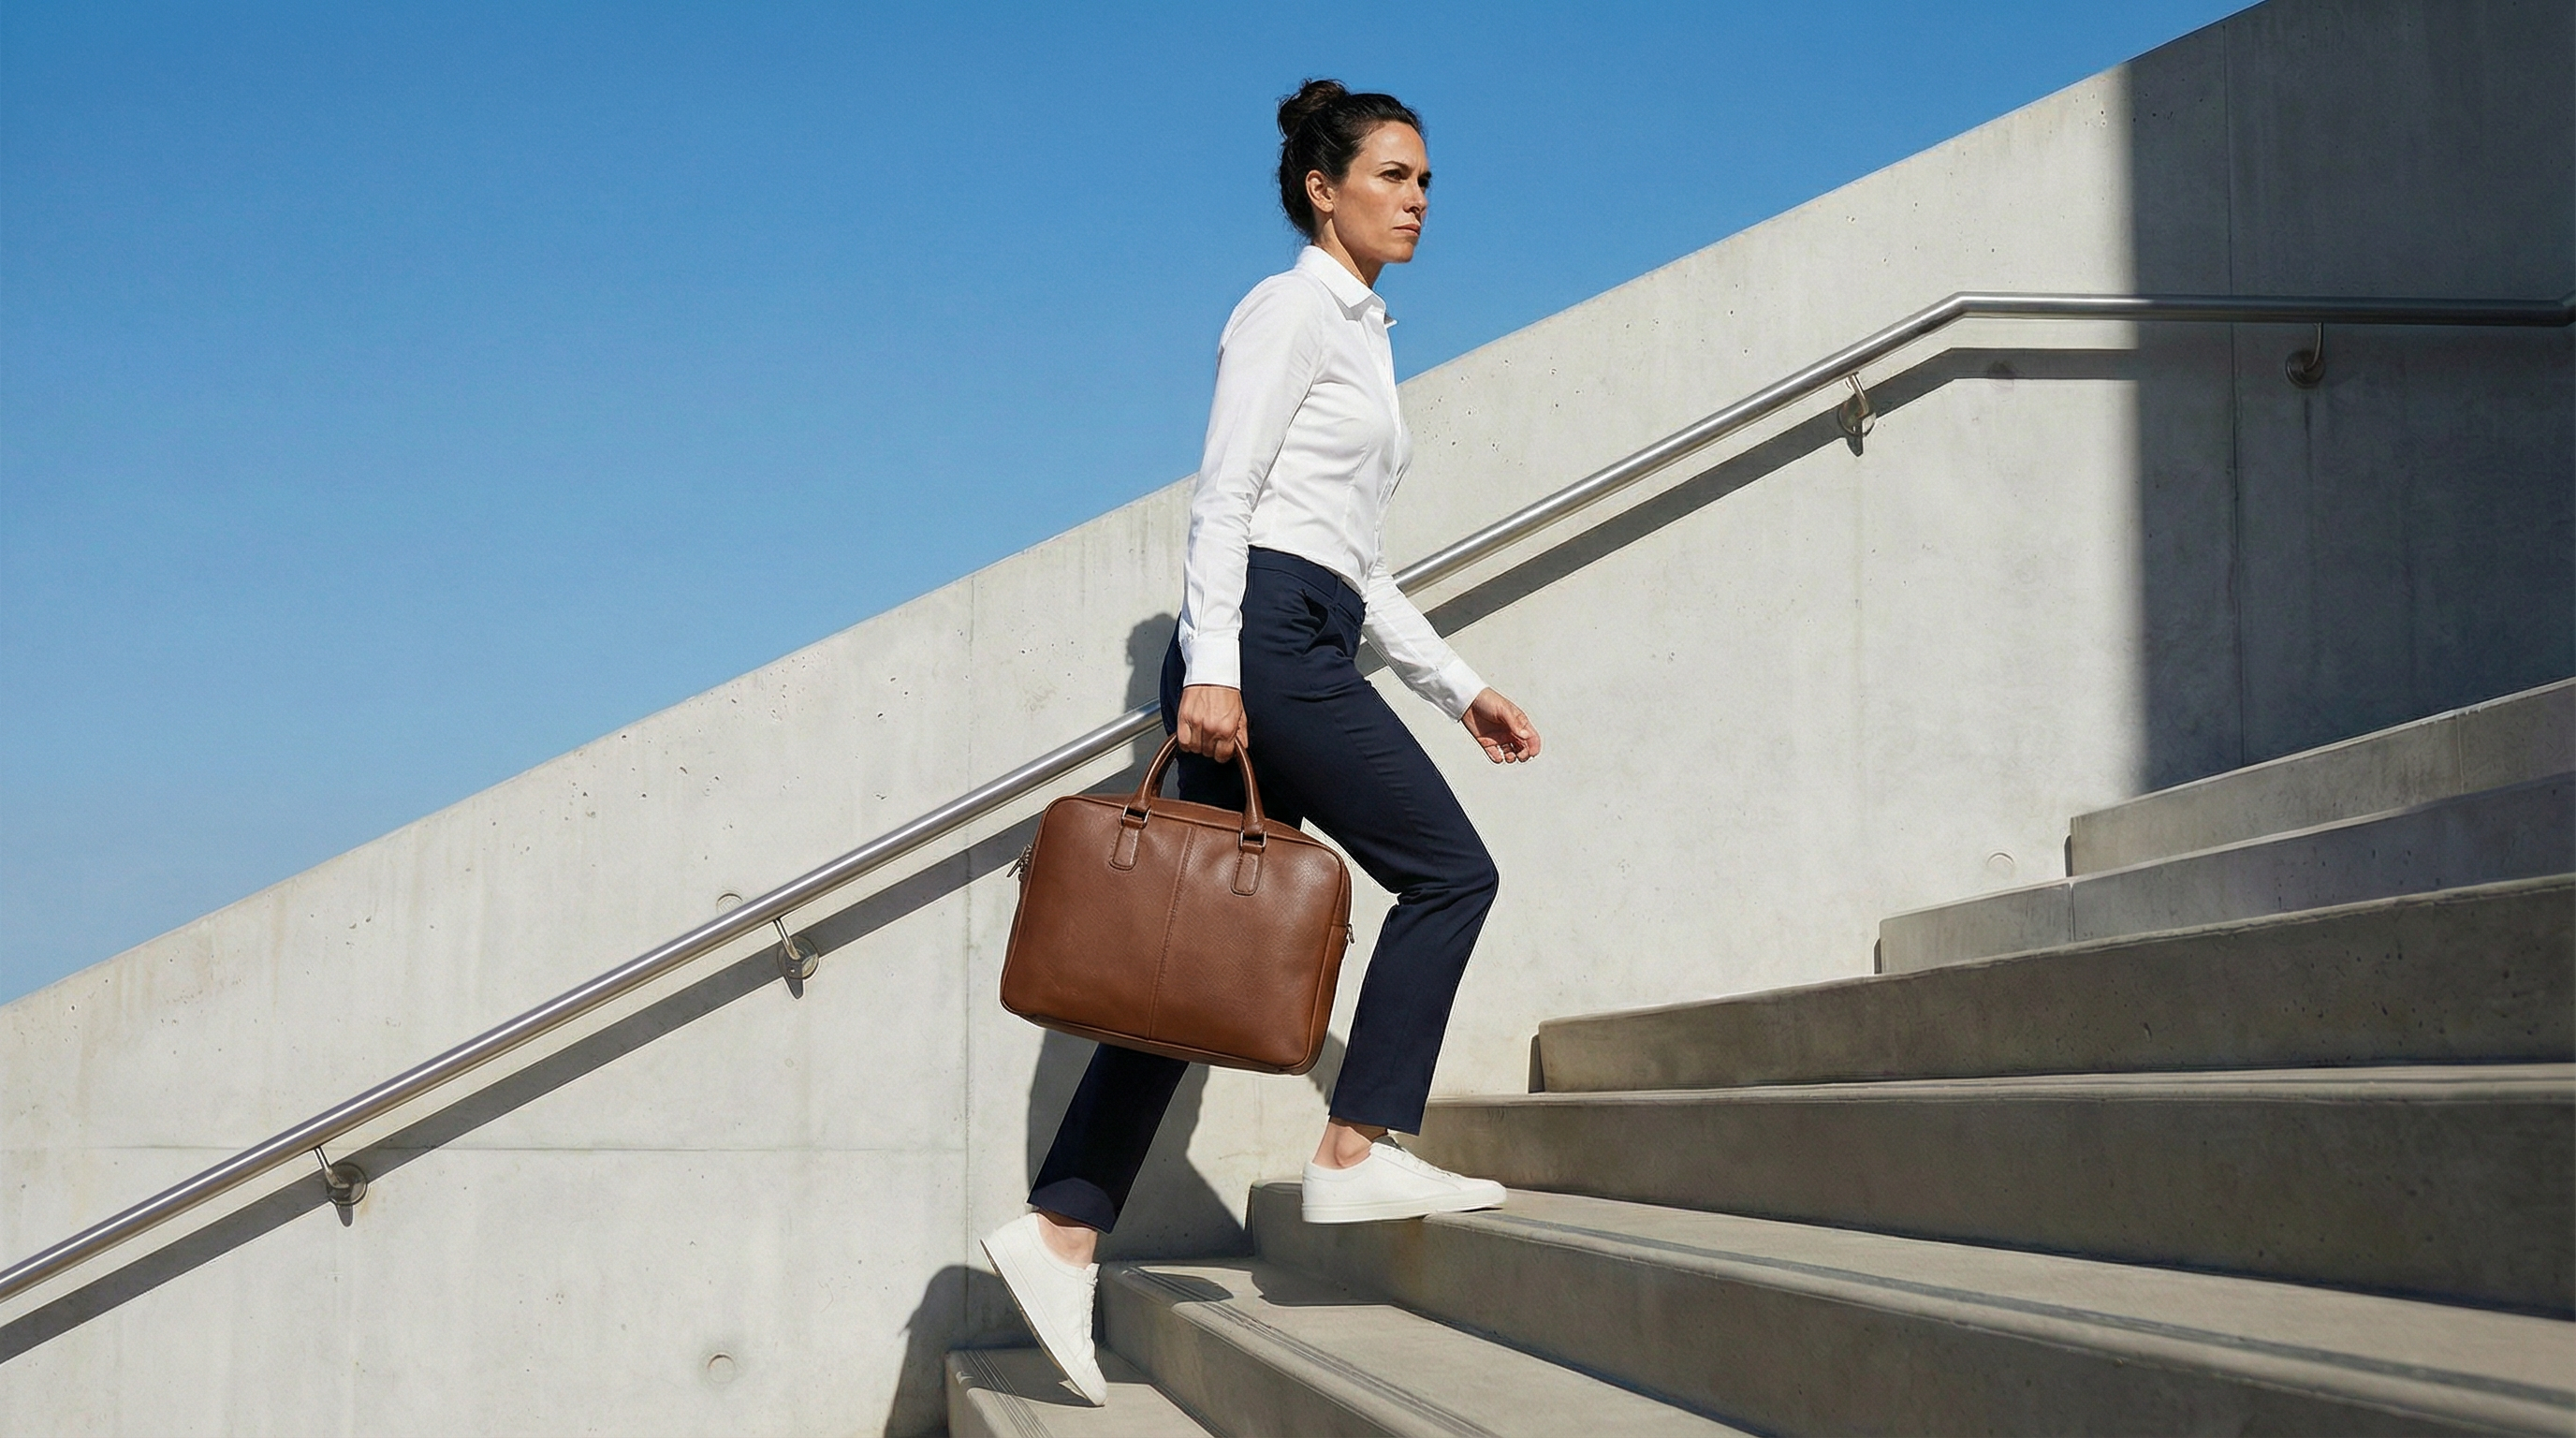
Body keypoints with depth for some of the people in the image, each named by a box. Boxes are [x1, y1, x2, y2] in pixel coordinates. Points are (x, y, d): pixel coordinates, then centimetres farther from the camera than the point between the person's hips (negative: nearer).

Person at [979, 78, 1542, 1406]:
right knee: (1448, 869, -7)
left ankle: (1062, 1227, 0)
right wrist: (1209, 666, -20)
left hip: (1309, 651, 9)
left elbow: (1358, 567, 27)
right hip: (1264, 634, -8)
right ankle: (1357, 1153, -5)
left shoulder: (1360, 335, 27)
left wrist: (1461, 688, 23)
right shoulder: (1292, 307, 1)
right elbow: (1222, 496, -10)